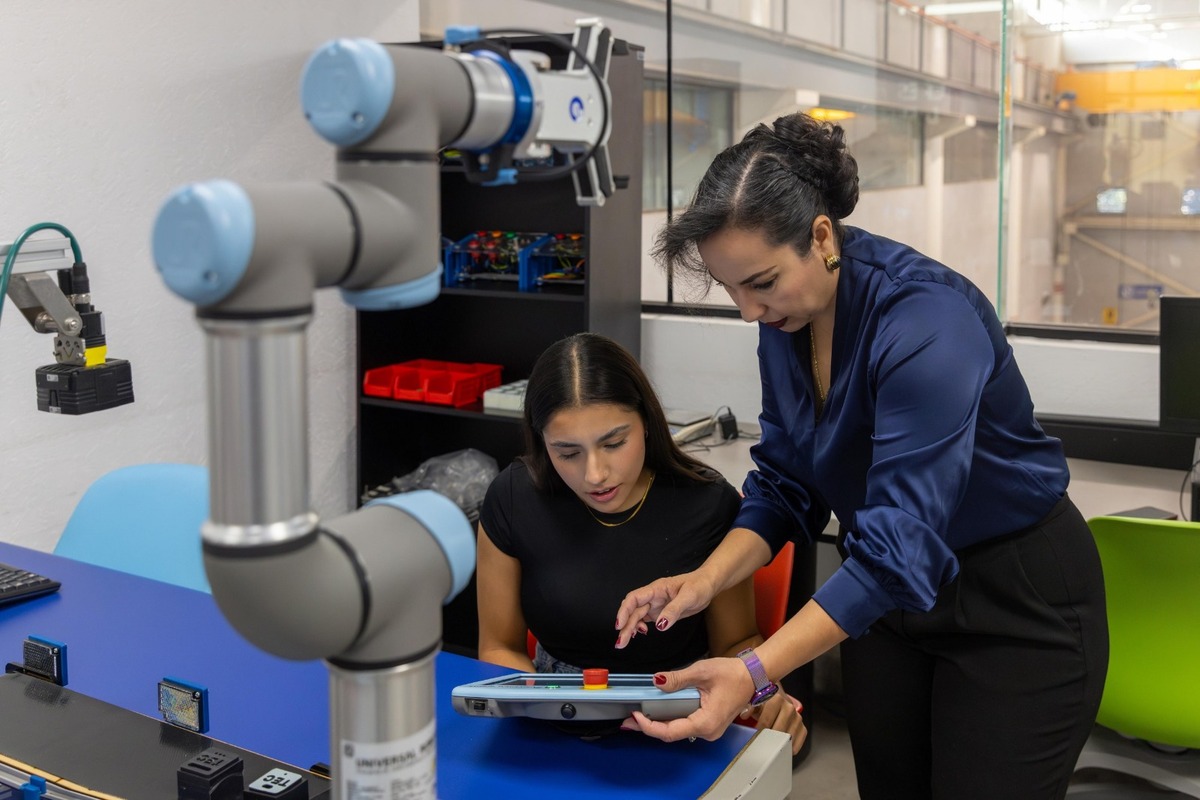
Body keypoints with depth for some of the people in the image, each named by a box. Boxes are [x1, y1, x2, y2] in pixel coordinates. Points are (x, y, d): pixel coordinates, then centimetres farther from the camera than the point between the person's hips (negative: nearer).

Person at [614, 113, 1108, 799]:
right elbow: (785, 483, 0)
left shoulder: (925, 320, -30)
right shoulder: (787, 319, -7)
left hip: (1016, 604, -6)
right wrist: (707, 580, -17)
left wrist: (756, 672, -42)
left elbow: (901, 543, -35)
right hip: (892, 591, 7)